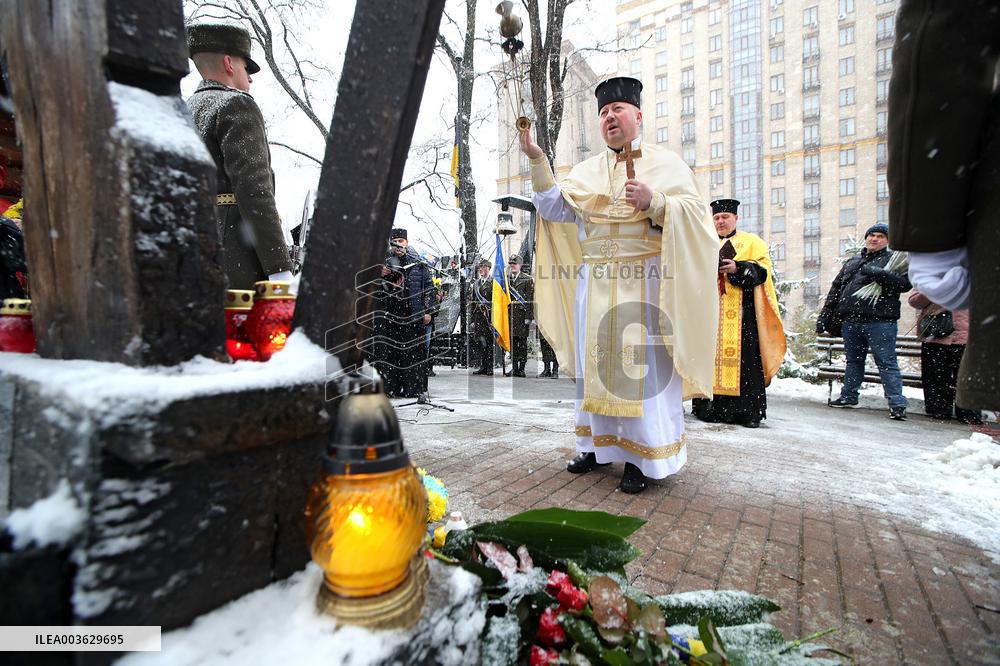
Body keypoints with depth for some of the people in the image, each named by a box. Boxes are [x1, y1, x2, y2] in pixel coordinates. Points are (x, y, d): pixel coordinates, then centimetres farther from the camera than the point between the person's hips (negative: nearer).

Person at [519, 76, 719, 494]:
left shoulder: (665, 162, 8)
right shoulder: (587, 170, 18)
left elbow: (696, 209, -1)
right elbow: (554, 208, 7)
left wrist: (653, 202, -17)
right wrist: (538, 161, -2)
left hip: (644, 281, -4)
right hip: (595, 283, 4)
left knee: (643, 366, -4)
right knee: (597, 363, 6)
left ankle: (641, 457, 6)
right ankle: (599, 445, 18)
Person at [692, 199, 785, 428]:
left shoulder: (751, 242, 13)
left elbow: (763, 270, 1)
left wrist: (738, 268, -15)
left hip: (742, 313, -2)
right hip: (711, 313, 3)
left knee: (743, 357, -8)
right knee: (711, 356, -5)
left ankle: (749, 411, -2)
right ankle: (712, 407, -1)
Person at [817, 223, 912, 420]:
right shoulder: (852, 262, 22)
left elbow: (905, 283, -10)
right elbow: (835, 289, 20)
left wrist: (879, 274, -23)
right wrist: (824, 315, 15)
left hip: (880, 321, -5)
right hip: (851, 321, 5)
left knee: (887, 363, -5)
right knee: (853, 360, 15)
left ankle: (897, 404, -1)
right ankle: (848, 396, 26)